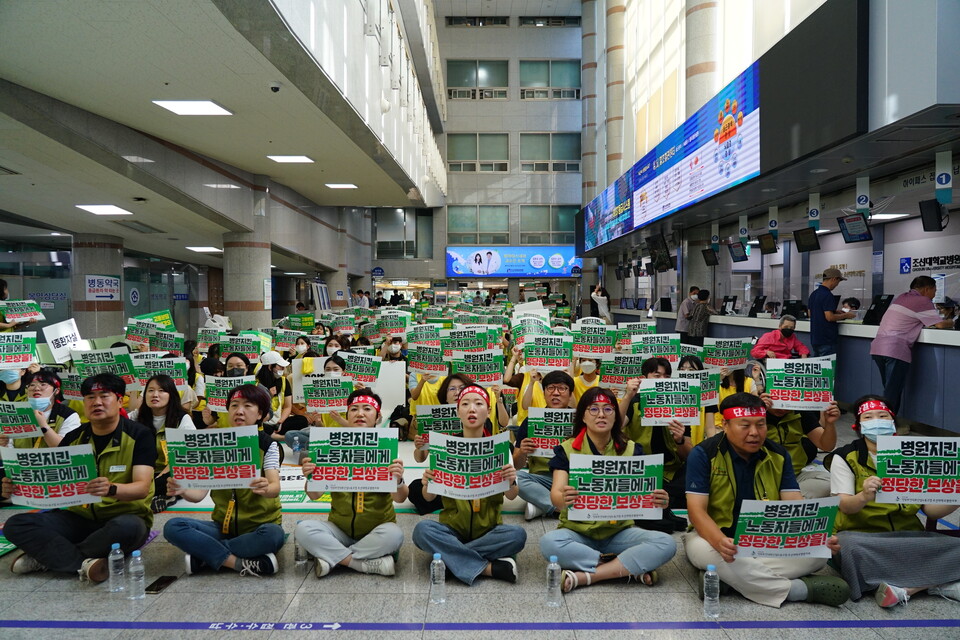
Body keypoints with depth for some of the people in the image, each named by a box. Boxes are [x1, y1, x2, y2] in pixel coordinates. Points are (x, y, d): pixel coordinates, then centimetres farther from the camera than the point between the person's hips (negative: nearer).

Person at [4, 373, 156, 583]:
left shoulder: (140, 435, -8)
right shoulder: (74, 438, 7)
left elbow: (142, 487, -19)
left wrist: (111, 489, -40)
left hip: (125, 516, -4)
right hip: (81, 517, 4)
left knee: (127, 527, -39)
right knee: (16, 525, -15)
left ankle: (46, 556, -17)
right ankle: (85, 563, -26)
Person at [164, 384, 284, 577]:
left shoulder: (267, 444, -4)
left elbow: (275, 487, -20)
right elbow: (199, 493, -4)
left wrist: (266, 489, -45)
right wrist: (183, 491, -28)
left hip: (258, 526, -3)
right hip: (224, 526, 3)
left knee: (273, 534, -36)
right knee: (173, 527, -20)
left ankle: (206, 557, -16)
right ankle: (240, 563, -22)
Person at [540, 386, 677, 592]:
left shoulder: (631, 450, 3)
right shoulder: (566, 450, -4)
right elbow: (555, 494, -17)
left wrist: (658, 500, -31)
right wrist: (563, 499, -43)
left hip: (619, 531, 2)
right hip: (577, 531, -2)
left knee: (666, 544, -23)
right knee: (549, 542, -33)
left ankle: (584, 576, -23)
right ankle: (631, 569, -18)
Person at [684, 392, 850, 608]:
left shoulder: (778, 455, 0)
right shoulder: (704, 454, -13)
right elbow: (697, 510, -20)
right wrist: (720, 542, -41)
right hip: (715, 536, -4)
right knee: (702, 549, -38)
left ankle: (720, 578, -29)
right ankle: (799, 589, -28)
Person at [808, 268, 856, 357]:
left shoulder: (813, 294, 10)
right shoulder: (827, 295, -17)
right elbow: (829, 317, -22)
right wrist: (845, 315, -6)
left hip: (815, 339, 9)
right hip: (826, 340, -9)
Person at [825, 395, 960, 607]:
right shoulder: (845, 457, 3)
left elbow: (931, 510, 7)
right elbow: (845, 506, -9)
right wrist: (864, 496, -32)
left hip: (908, 535, 3)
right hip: (861, 533, -3)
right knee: (850, 548, -37)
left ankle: (903, 588, -20)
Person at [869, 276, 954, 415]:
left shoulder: (901, 297, 20)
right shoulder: (923, 301, -2)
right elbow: (940, 324, -4)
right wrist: (951, 323, 16)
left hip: (878, 347, 8)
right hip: (896, 350, -8)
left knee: (890, 390, 16)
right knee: (892, 394, -6)